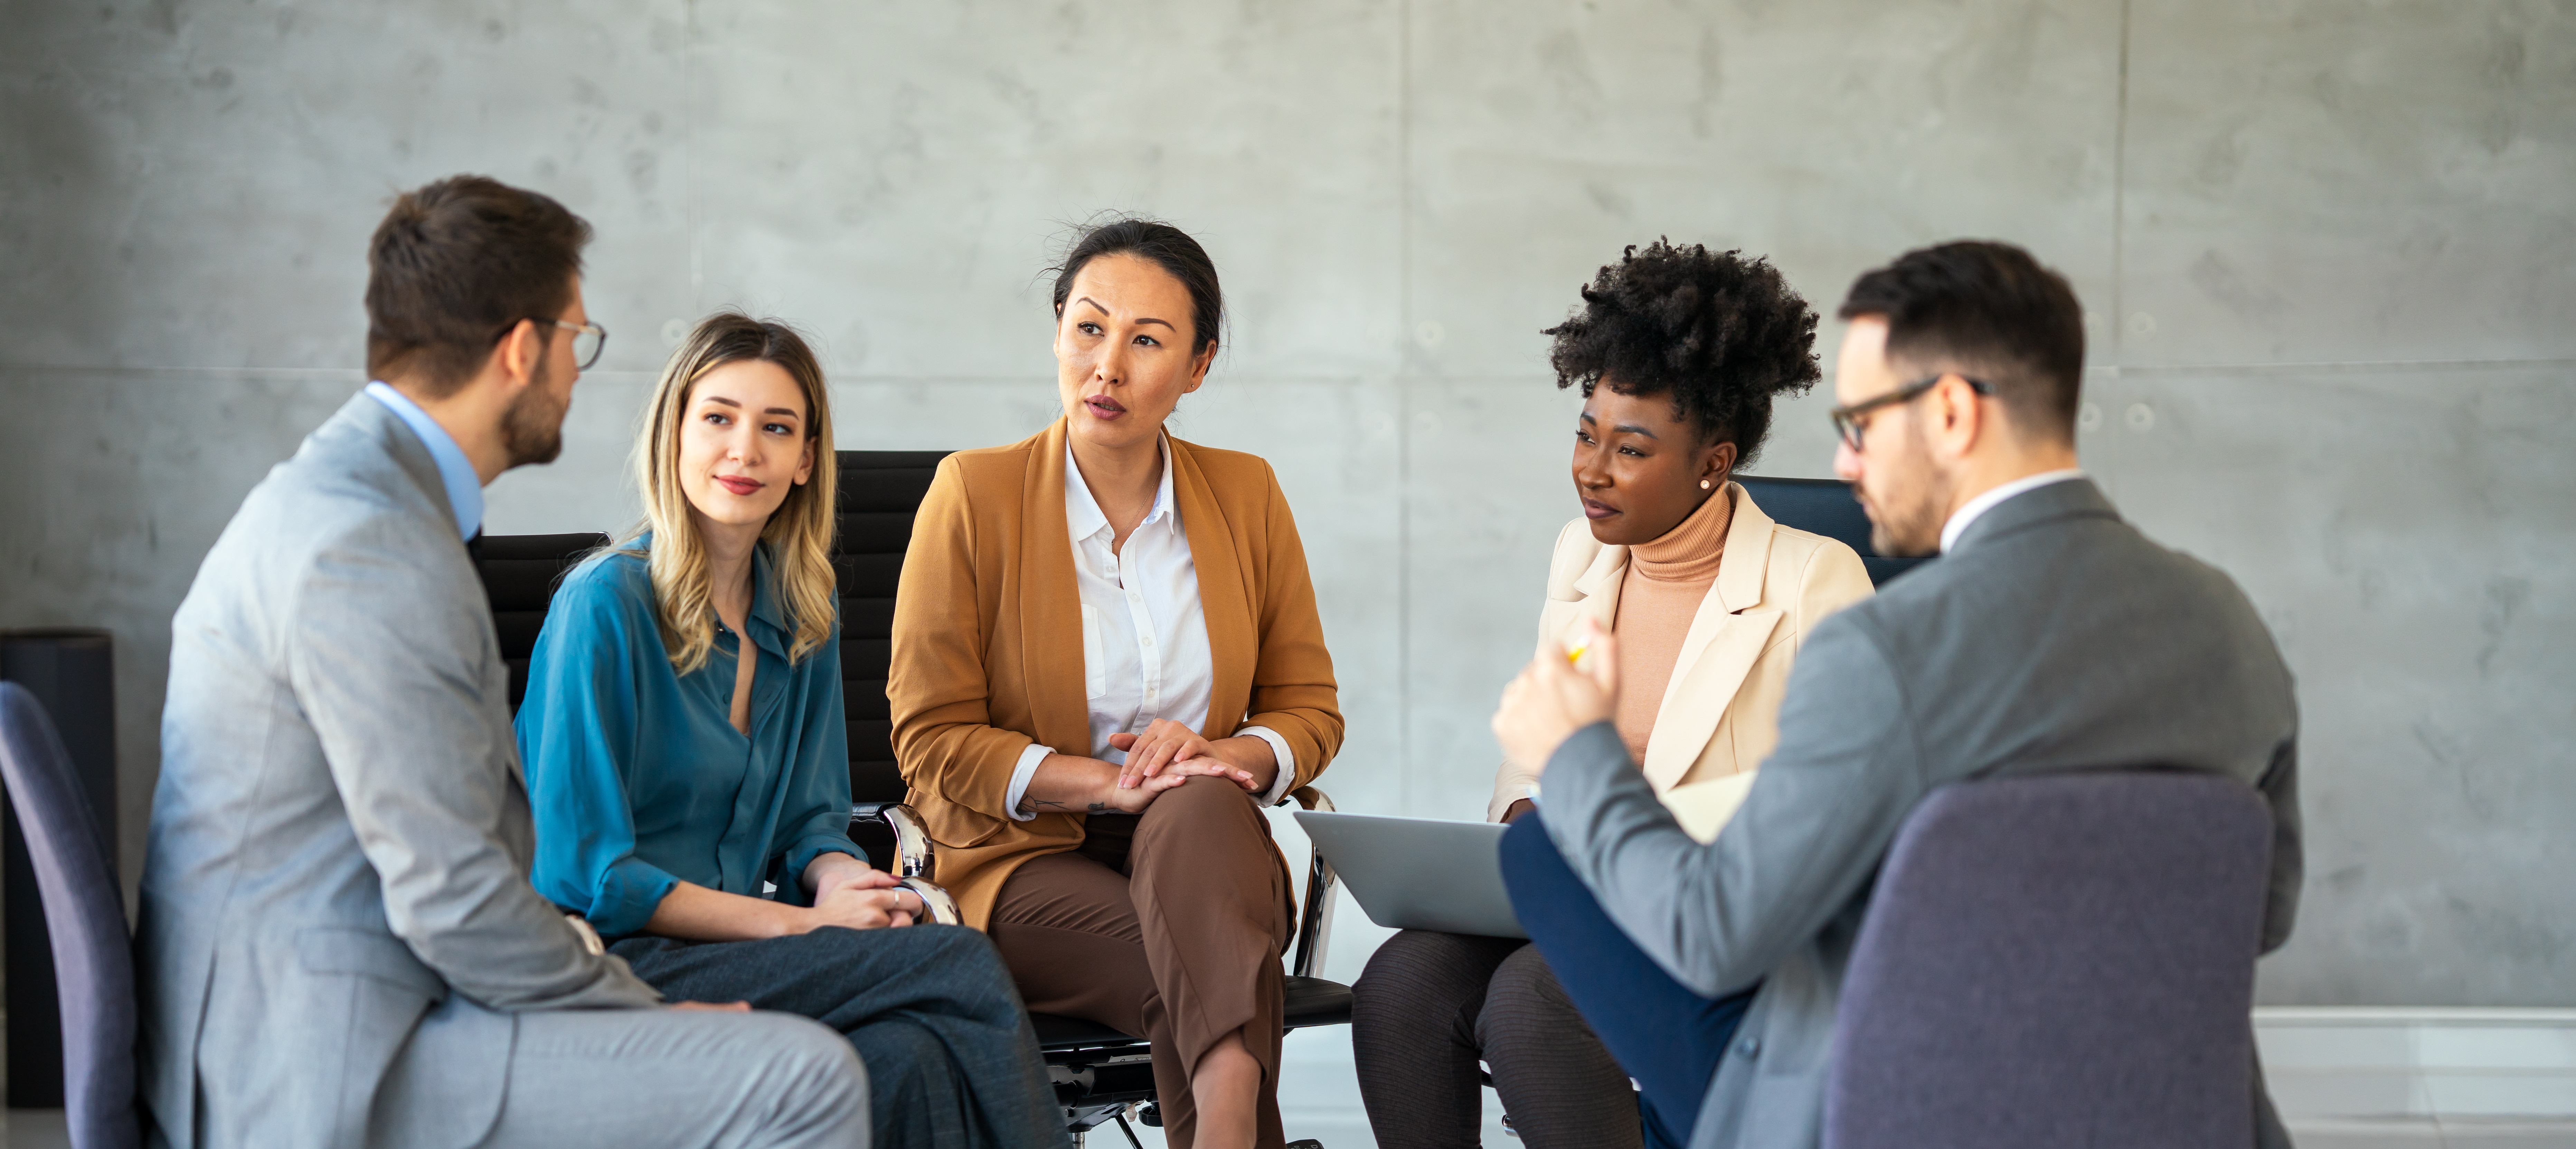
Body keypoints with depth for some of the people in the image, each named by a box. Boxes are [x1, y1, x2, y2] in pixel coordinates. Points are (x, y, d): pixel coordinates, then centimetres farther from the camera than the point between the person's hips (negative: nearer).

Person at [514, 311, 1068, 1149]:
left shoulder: (806, 609, 11)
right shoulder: (607, 604, -10)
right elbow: (582, 874, -12)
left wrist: (845, 884, -7)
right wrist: (800, 924, -15)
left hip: (726, 951, 6)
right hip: (609, 964, -6)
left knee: (910, 1063, -29)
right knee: (963, 969, -24)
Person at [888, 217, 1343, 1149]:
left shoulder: (1247, 495, 7)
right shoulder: (974, 495, -2)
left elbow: (1311, 710, 13)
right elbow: (932, 743, -4)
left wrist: (1222, 756, -11)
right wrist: (1111, 782, -17)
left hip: (1204, 848, 2)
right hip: (1026, 860, -2)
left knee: (1201, 807, -37)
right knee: (1194, 973, -35)